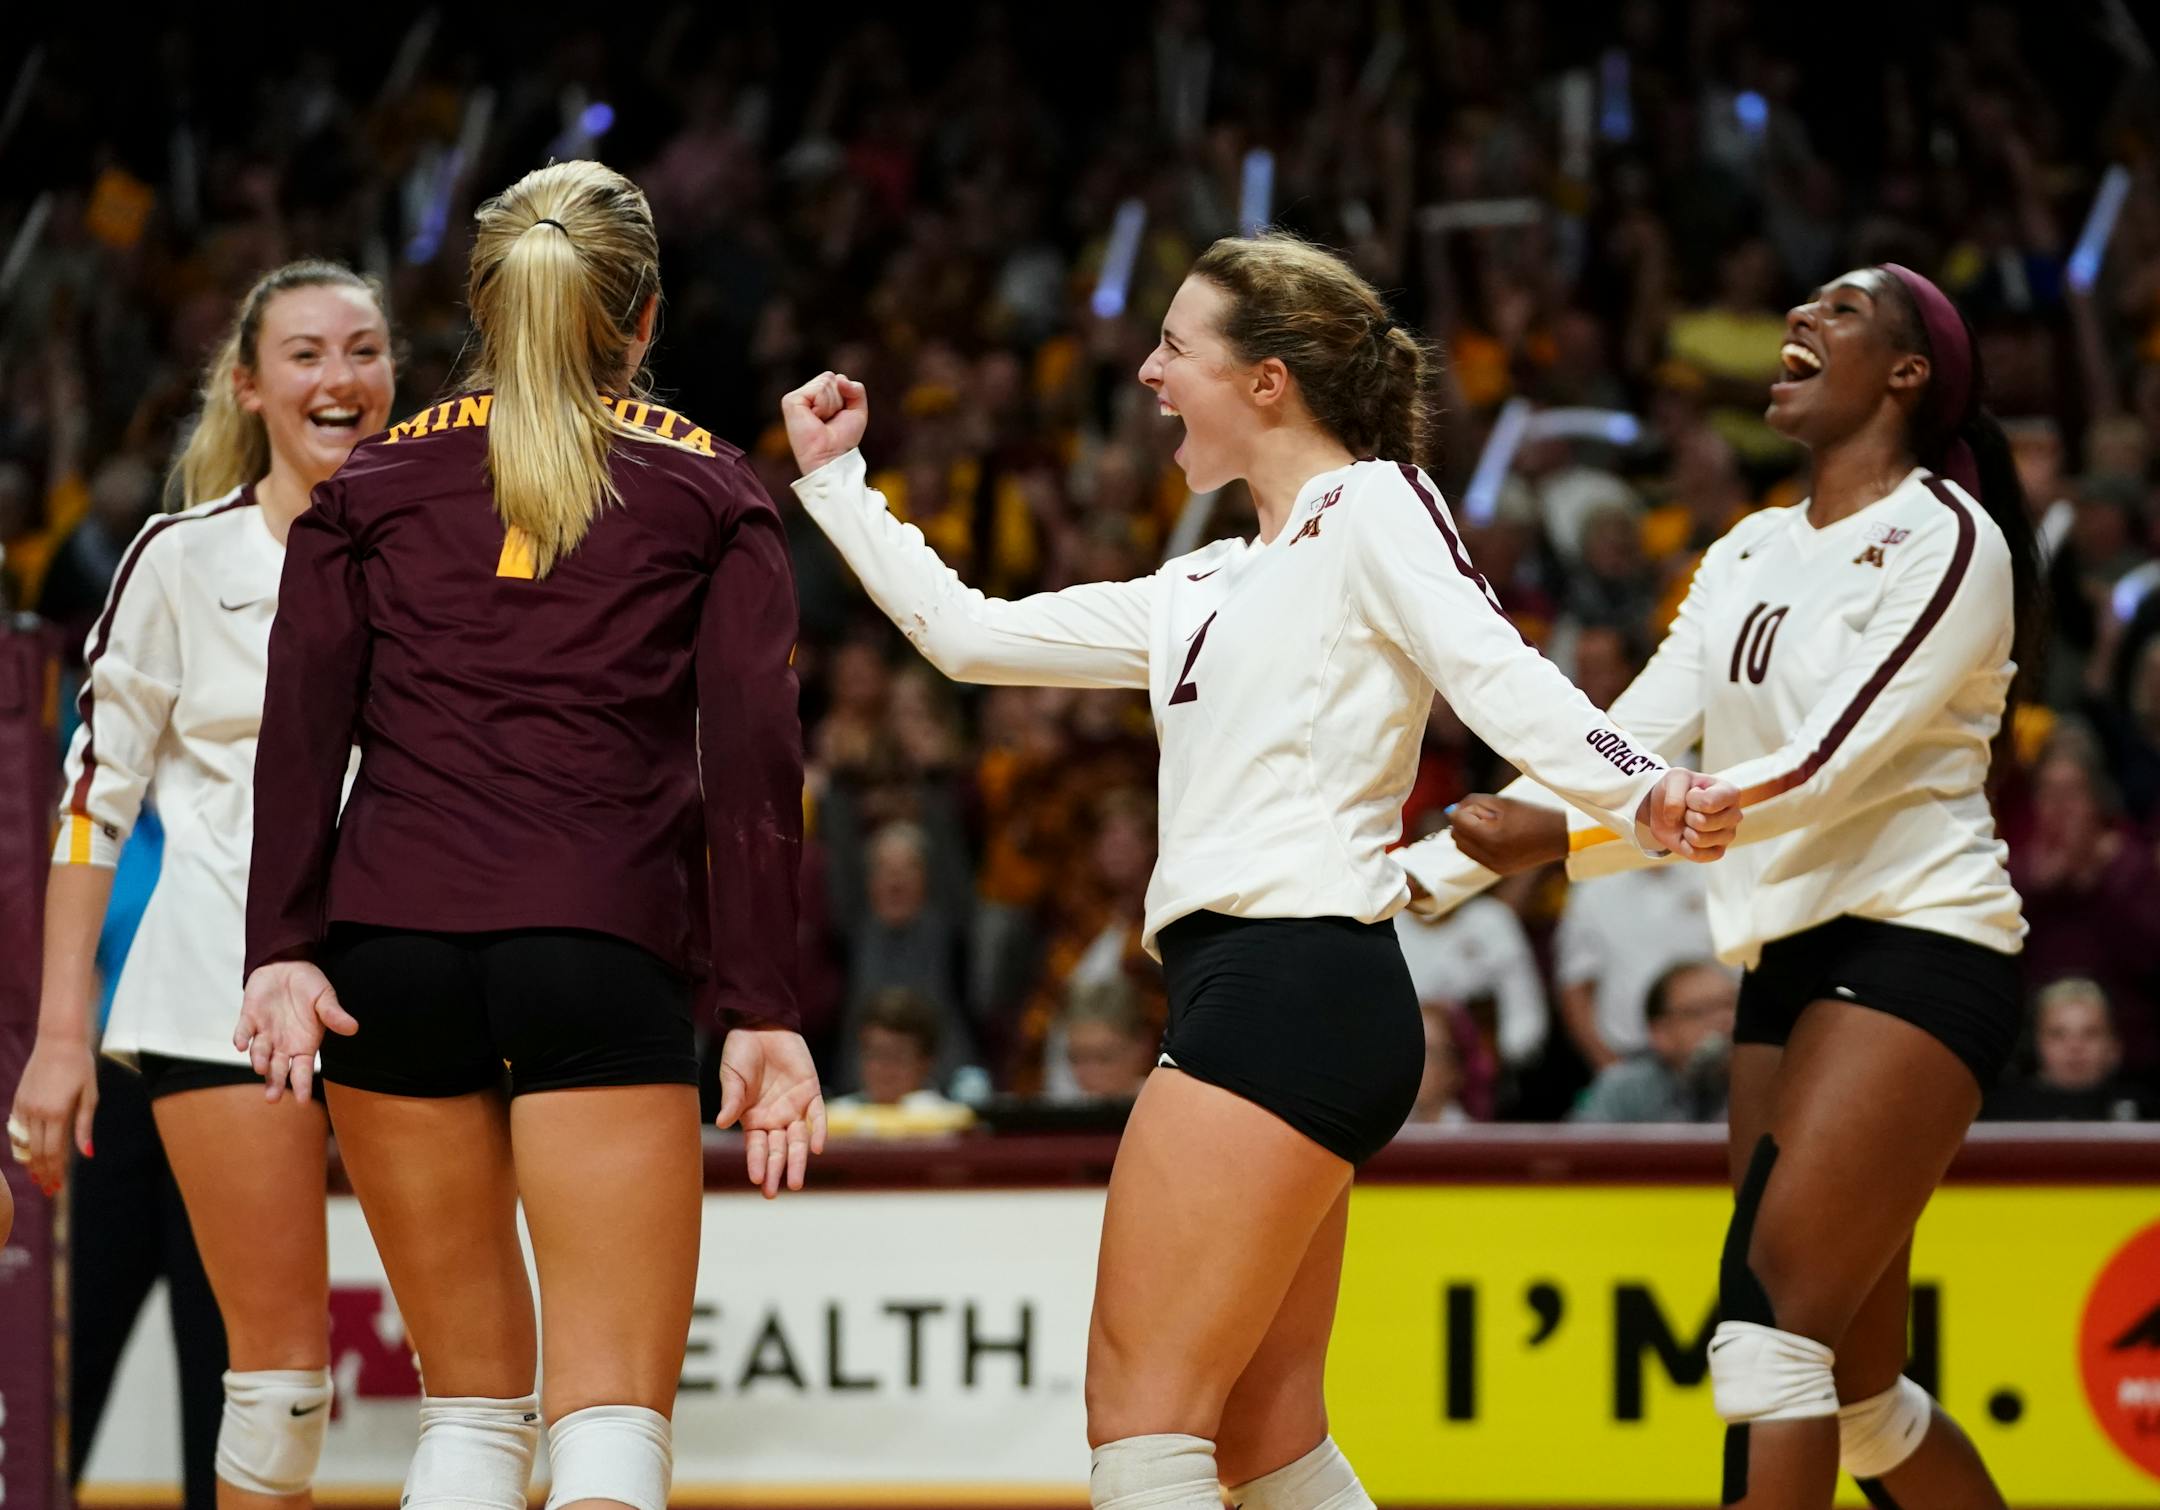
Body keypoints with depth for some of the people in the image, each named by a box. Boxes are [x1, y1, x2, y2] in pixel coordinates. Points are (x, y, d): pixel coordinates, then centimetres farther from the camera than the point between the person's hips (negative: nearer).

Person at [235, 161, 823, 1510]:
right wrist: (766, 1012, -2)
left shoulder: (376, 478, 14)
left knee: (471, 1402, 15)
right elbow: (755, 761, 0)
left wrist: (283, 951, -4)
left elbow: (304, 726, 2)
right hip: (606, 946, -3)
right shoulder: (710, 490, 9)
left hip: (389, 945, 3)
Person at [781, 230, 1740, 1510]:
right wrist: (834, 480, 32)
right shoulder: (1216, 587, 24)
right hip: (1251, 996, 9)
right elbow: (972, 635, 30)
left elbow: (1497, 675, -16)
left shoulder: (1372, 505, -1)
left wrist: (1644, 793, -32)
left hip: (1297, 985, -9)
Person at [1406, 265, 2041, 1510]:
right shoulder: (1751, 555, 15)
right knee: (1857, 1394, 6)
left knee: (1771, 1329, -19)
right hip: (1789, 963, 8)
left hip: (1918, 945, -8)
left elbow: (1823, 768, -19)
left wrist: (1567, 839, -24)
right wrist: (1419, 874, 1)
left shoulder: (1947, 538, -8)